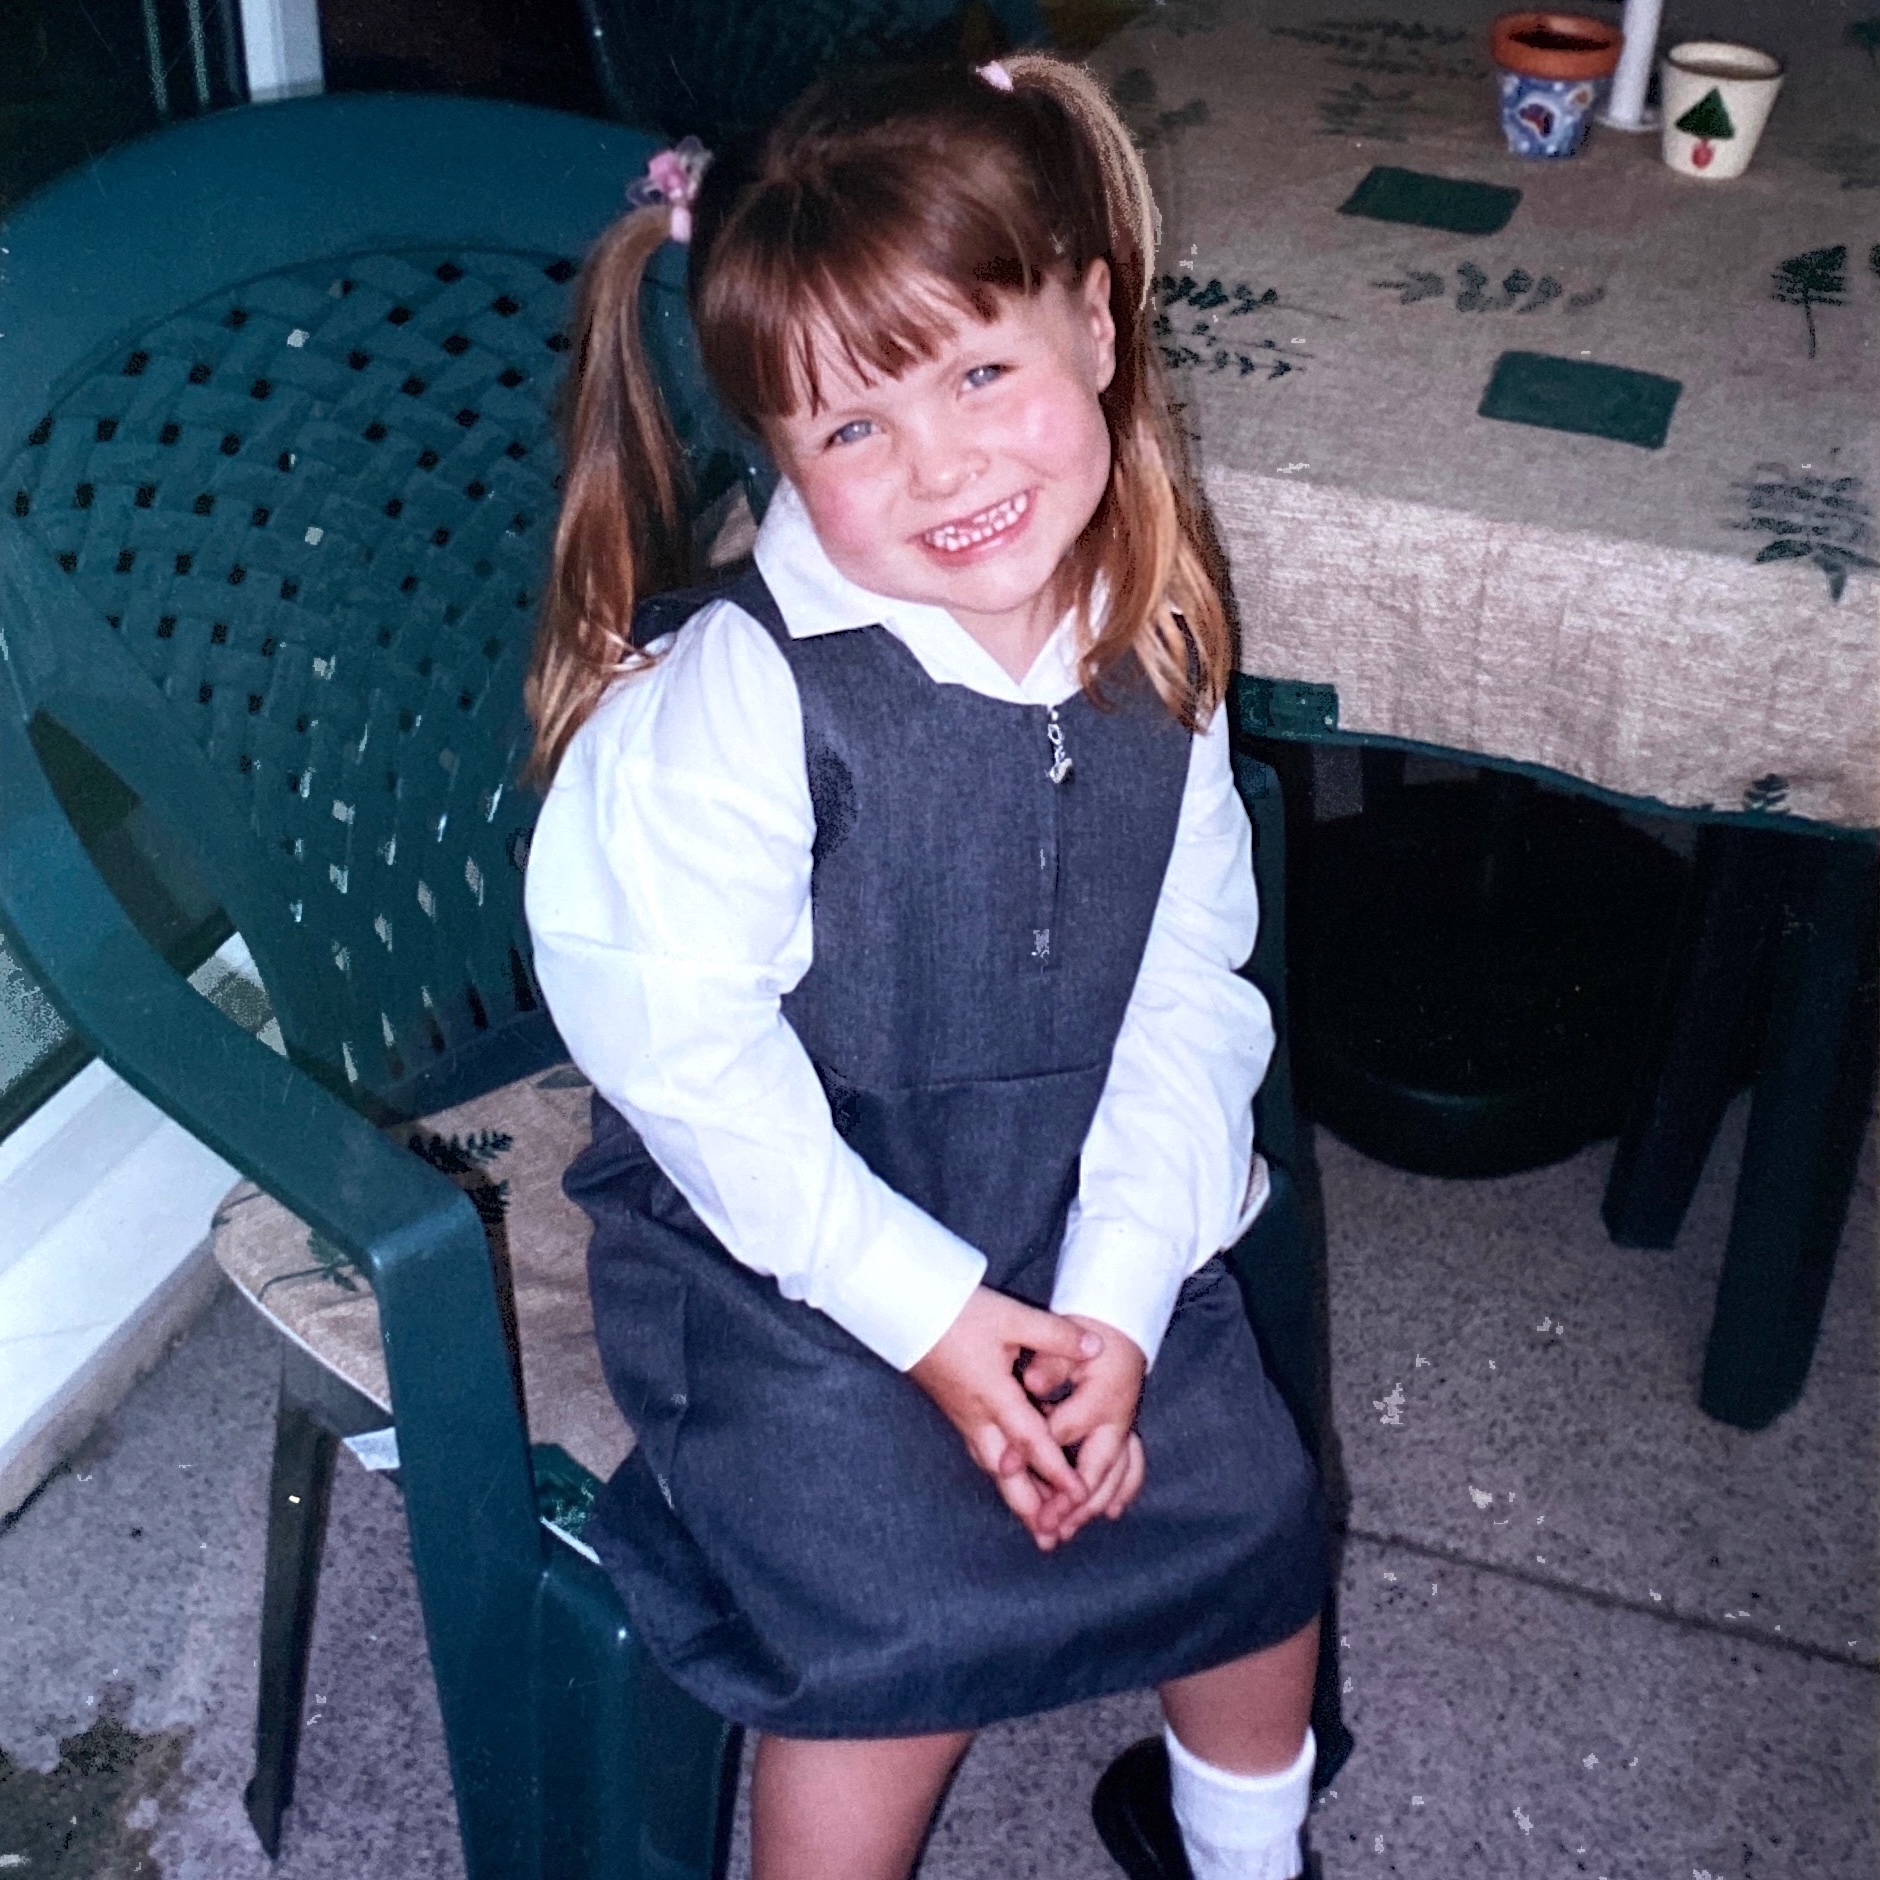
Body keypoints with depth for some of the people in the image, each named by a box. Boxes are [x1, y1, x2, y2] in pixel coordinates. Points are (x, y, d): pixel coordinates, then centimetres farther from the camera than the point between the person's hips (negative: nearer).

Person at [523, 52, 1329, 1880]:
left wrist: (1116, 1300, -13)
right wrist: (929, 1313, -19)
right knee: (911, 1629, -18)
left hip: (1074, 1221, 5)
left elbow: (1188, 998, -4)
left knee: (1256, 1514, 1)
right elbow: (683, 1045, -21)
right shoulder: (740, 691, -22)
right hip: (777, 1236, -4)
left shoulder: (1149, 664, -6)